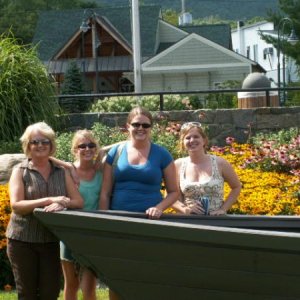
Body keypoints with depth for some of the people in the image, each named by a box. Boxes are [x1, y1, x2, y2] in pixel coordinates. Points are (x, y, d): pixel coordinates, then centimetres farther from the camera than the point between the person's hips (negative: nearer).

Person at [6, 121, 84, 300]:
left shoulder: (61, 172, 9)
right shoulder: (20, 171, 1)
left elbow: (79, 202, 2)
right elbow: (16, 205, -12)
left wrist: (62, 205, -20)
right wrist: (49, 200, -22)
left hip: (51, 240, 2)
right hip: (22, 240, -2)